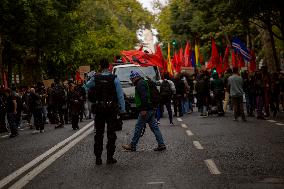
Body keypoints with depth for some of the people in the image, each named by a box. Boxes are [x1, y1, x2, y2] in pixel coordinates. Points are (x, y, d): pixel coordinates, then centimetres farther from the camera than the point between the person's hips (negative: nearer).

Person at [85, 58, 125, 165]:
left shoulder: (95, 79, -2)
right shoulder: (114, 79, -8)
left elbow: (86, 87, 16)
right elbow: (120, 95, -8)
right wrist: (122, 109, -4)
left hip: (99, 109, 2)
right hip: (111, 109, -2)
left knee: (99, 133, 9)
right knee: (111, 134, 4)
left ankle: (98, 157, 9)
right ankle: (110, 157, 3)